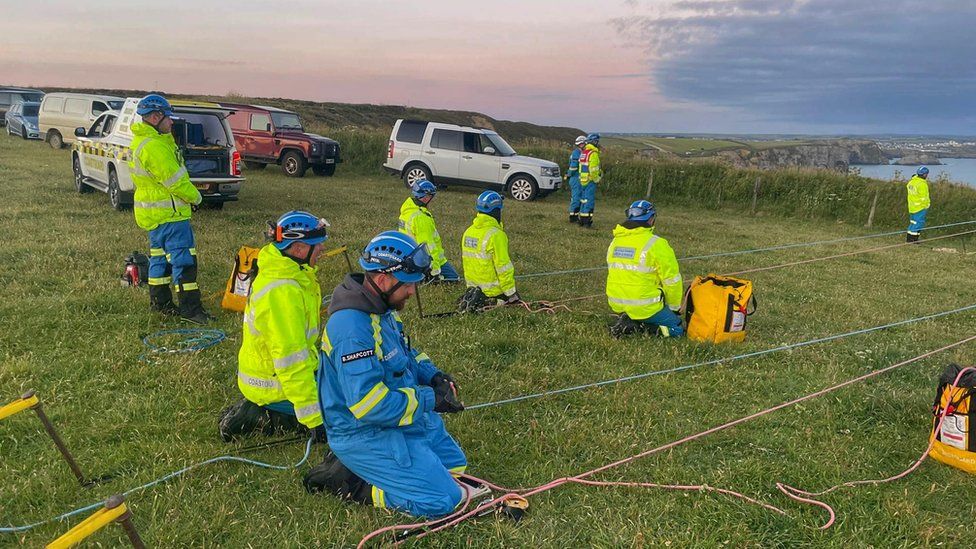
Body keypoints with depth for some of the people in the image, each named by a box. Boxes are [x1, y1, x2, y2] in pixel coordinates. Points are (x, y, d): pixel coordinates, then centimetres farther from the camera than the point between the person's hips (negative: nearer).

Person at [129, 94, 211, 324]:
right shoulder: (154, 147, -22)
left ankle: (159, 301, 26)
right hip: (168, 212, -11)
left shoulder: (142, 141, 14)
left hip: (153, 211, 11)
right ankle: (190, 307, -6)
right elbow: (175, 181, -20)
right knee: (183, 257, -8)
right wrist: (195, 197, -6)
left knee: (160, 255, 17)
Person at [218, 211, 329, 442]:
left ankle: (256, 409, 14)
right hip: (275, 386, -10)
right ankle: (263, 418, -5)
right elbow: (292, 363, -30)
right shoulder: (283, 292, -29)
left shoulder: (281, 272, 2)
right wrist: (315, 421, -27)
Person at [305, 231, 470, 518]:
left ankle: (352, 463, 18)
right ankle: (344, 479, -2)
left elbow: (405, 354, 19)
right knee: (444, 500, -12)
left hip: (403, 415, 10)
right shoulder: (352, 328, -29)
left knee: (456, 464, 25)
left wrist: (432, 375, 0)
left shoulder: (382, 309, 3)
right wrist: (429, 399, -25)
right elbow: (368, 404, -33)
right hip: (365, 432, -10)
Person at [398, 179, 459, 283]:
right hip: (428, 261, -10)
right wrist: (435, 271, -22)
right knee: (454, 278, -3)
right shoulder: (421, 217, -24)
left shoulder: (407, 211, 7)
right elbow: (428, 246, -25)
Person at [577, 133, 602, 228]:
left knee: (583, 200, 14)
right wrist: (597, 179, -7)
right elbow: (593, 170, -20)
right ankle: (587, 221, -5)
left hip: (582, 180, 9)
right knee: (589, 200, -5)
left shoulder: (583, 152, 14)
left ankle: (582, 220, 19)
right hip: (590, 181, -9)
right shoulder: (593, 153, -15)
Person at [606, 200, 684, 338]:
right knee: (677, 329, 11)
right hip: (645, 307, -6)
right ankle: (639, 326, -11)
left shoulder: (615, 242, 7)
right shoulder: (655, 245, -14)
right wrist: (674, 308, 8)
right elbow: (672, 280, -8)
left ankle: (630, 322, 1)